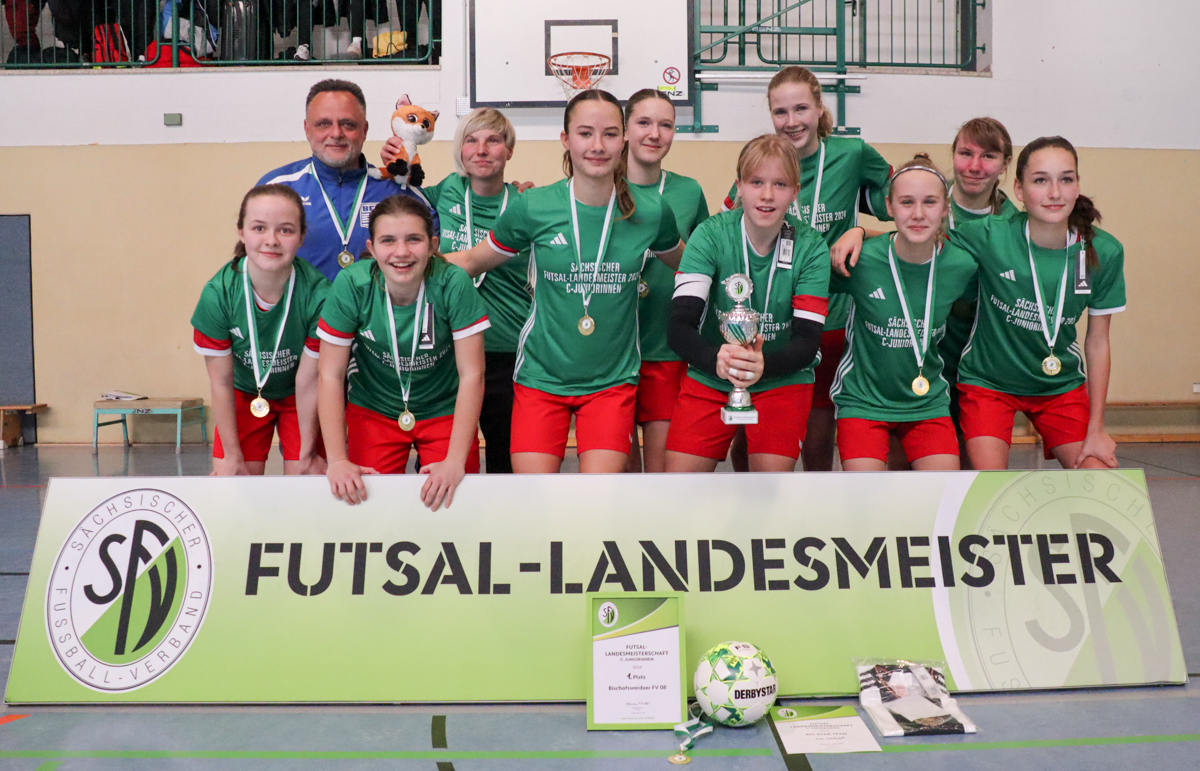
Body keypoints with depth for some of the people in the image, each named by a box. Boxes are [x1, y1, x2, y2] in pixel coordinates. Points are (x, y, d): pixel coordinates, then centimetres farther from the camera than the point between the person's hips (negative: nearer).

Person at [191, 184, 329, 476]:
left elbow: (308, 382, -20)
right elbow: (221, 383, -14)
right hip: (245, 394, 1)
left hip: (297, 397, -1)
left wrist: (307, 454, -10)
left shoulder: (318, 293, -30)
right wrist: (232, 455, -8)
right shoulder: (217, 294, -25)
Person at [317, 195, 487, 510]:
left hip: (445, 410, -1)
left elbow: (472, 374, -20)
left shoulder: (453, 284, -24)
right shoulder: (351, 285, -21)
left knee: (452, 502, -8)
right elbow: (331, 375, -15)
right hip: (373, 410, 1)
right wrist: (337, 460, -20)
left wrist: (456, 460, -25)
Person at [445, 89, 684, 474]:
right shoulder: (533, 207, -5)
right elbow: (472, 261, 8)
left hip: (611, 380, 0)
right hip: (541, 375, 0)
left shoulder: (651, 212, -2)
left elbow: (683, 264, 19)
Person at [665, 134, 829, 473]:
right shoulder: (710, 235, -13)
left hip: (782, 378, 0)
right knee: (678, 476, -8)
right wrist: (716, 359, -44)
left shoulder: (810, 247, -11)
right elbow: (679, 325, -22)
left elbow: (807, 340, -16)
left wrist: (763, 365, -38)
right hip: (710, 378, 0)